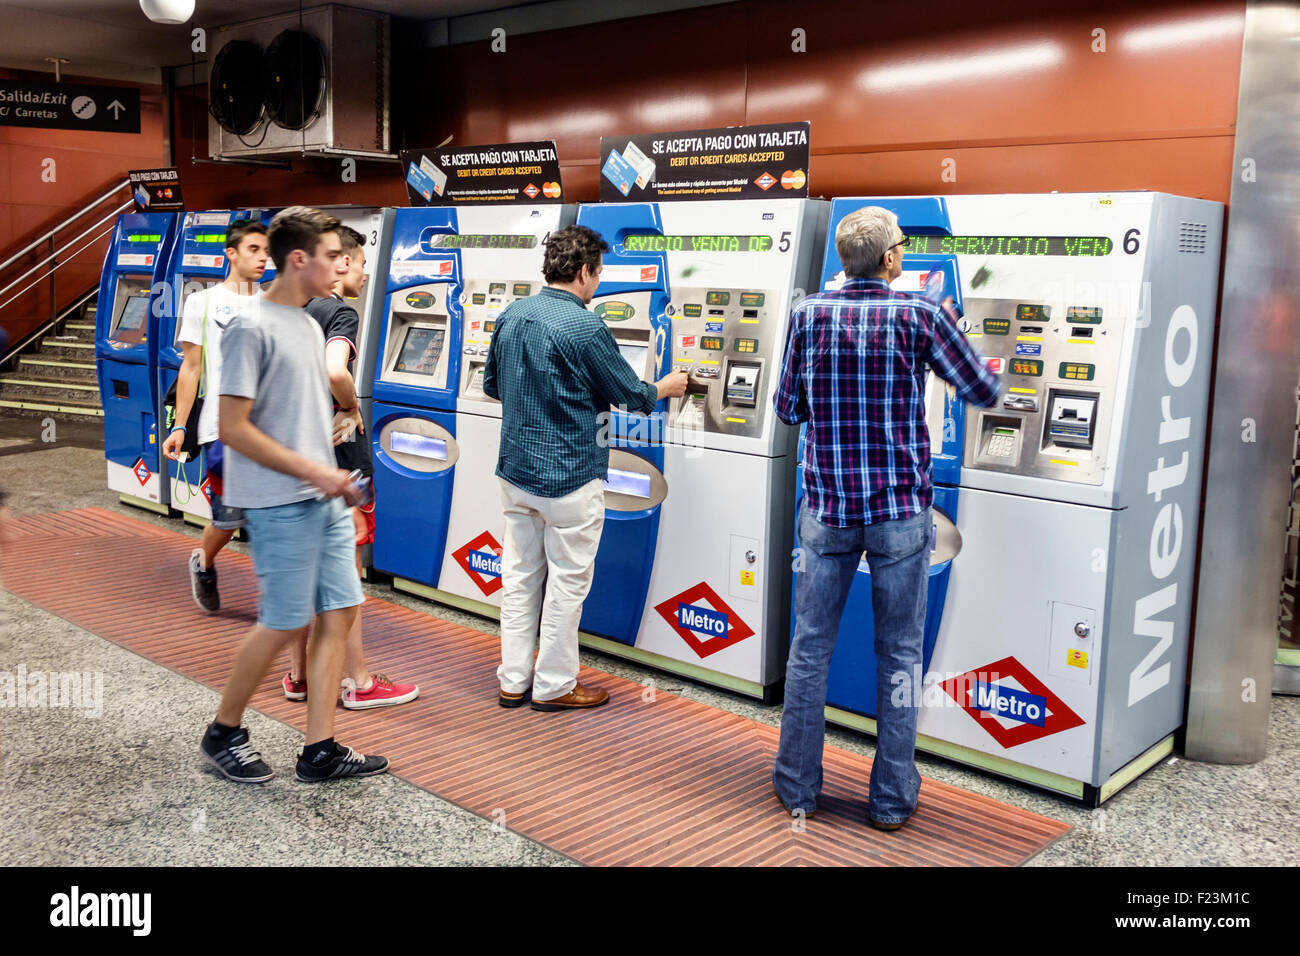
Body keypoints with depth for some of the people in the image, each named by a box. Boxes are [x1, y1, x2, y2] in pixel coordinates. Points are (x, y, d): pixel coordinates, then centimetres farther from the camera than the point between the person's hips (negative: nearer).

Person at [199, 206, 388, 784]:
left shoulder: (309, 325, 15)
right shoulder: (252, 329, -12)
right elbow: (233, 429, -16)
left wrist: (335, 479, 13)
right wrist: (314, 472, -16)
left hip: (325, 501, 9)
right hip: (280, 505, -8)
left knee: (339, 613, 6)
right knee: (286, 625, -1)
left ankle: (319, 750, 14)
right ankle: (223, 734, 20)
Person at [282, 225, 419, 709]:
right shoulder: (340, 312, -14)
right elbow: (335, 373, -32)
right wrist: (352, 408, -14)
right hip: (336, 457, -8)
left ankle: (298, 674, 24)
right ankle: (358, 683, 10)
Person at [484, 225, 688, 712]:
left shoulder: (510, 316, 4)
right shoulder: (584, 328, -18)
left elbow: (492, 385, 16)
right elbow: (629, 393, -8)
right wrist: (665, 388, 13)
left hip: (515, 469, 7)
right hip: (568, 475, -7)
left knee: (520, 575, 14)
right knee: (567, 581, 5)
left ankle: (513, 680, 23)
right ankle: (554, 685, 16)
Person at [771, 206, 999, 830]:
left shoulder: (809, 315, -1)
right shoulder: (921, 316, -7)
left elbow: (787, 409, 6)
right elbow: (983, 391, 4)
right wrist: (948, 329, 20)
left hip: (827, 510, 2)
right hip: (901, 512, -1)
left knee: (810, 649, 12)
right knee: (899, 655, 10)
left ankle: (797, 785, 22)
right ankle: (892, 797, 19)